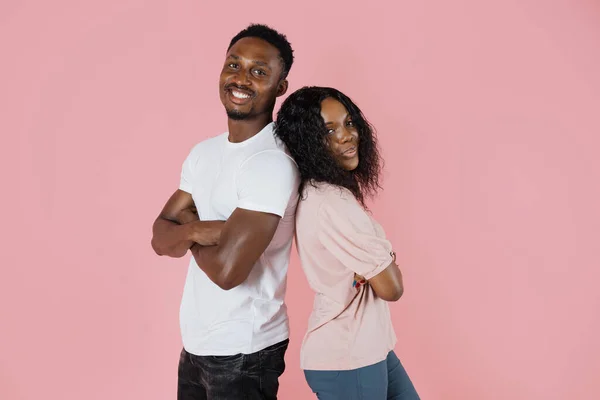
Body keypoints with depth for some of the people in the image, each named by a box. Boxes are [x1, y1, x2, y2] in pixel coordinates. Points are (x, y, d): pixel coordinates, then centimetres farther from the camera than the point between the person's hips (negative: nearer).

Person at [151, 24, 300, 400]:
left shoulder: (272, 163, -22)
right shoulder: (203, 152, 5)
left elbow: (227, 269, -27)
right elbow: (160, 238, 2)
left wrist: (187, 226, -8)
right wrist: (196, 229, -19)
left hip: (241, 351, -7)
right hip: (196, 340, 7)